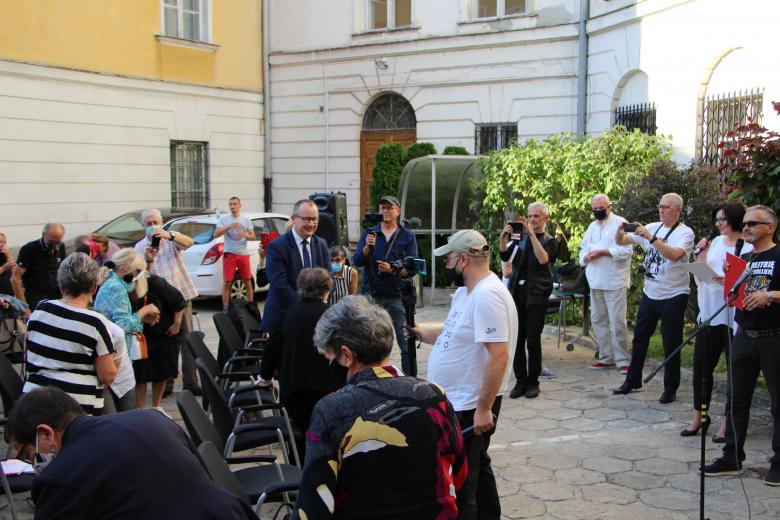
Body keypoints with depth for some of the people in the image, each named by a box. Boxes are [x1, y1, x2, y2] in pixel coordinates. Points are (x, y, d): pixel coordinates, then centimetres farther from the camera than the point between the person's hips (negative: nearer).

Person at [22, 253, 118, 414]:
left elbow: (28, 360, 13)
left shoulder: (40, 310, 2)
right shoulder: (95, 322, -13)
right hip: (77, 407, -5)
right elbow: (107, 376, -9)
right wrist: (114, 362, 10)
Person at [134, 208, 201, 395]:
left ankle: (190, 383, 4)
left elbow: (189, 242, -17)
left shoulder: (172, 238, 5)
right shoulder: (140, 246, 7)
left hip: (181, 294, -1)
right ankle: (166, 383, 14)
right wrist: (148, 258, -23)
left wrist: (169, 235, -34)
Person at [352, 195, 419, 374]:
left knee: (406, 343, -3)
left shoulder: (408, 236, 5)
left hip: (398, 295, -1)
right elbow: (356, 261, 0)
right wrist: (367, 247, -18)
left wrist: (392, 269, -17)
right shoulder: (369, 233, 9)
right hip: (372, 295, 2)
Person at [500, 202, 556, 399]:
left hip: (536, 296, -3)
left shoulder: (549, 241, 2)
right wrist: (504, 237, -17)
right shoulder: (520, 237, 12)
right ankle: (520, 381, 12)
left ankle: (533, 382, 10)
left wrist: (532, 234, -24)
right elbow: (504, 256, -1)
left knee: (533, 340, -1)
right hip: (516, 294, 3)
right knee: (516, 339, 3)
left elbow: (543, 259, -19)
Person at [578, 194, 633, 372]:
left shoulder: (620, 224, -5)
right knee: (598, 320, 10)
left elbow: (626, 250, -15)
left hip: (615, 282, -7)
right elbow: (583, 249, 17)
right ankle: (606, 357, 20)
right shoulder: (592, 226, 17)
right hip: (595, 282, 7)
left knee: (617, 321, -7)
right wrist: (586, 256, -6)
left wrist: (602, 252, -17)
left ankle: (622, 360, 1)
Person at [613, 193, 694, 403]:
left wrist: (651, 238, -34)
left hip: (673, 296, -6)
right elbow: (621, 241, 6)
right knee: (639, 338, 13)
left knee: (671, 345, 3)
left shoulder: (685, 232, -10)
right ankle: (633, 380, 26)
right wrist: (620, 231, -17)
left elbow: (674, 255, -29)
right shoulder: (652, 227, 6)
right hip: (649, 293, 6)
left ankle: (670, 388, 15)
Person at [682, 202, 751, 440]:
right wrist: (702, 254, 0)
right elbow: (700, 275, 13)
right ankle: (698, 416, 22)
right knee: (701, 365, 10)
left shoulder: (749, 248, -8)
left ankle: (728, 422, 13)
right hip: (709, 313, 6)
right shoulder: (716, 242, 11)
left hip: (733, 316, -6)